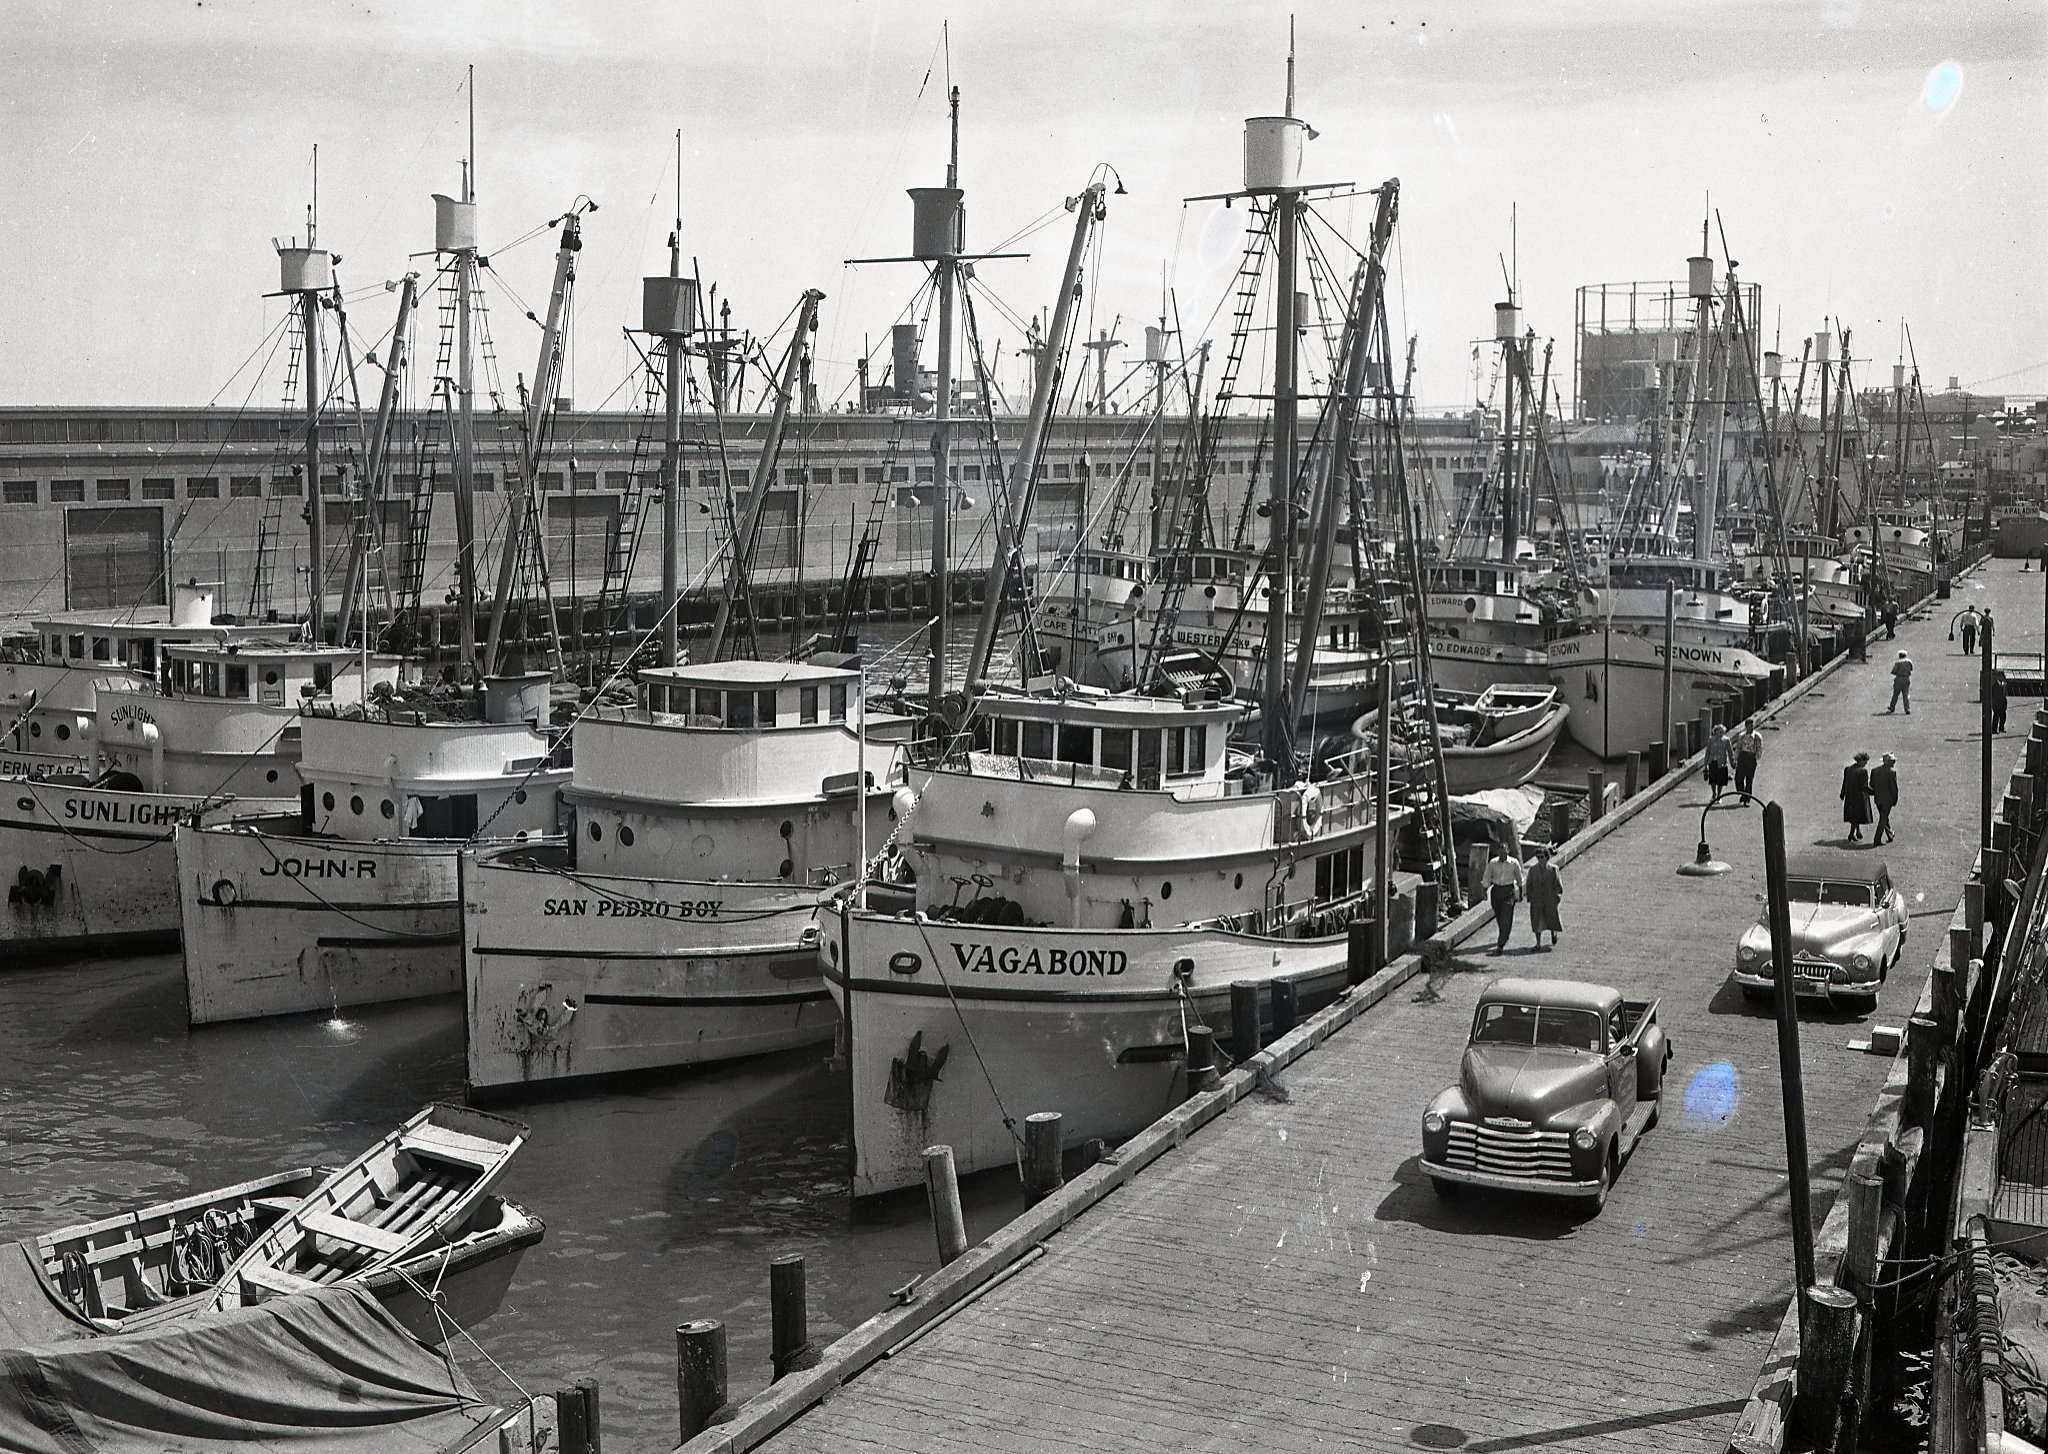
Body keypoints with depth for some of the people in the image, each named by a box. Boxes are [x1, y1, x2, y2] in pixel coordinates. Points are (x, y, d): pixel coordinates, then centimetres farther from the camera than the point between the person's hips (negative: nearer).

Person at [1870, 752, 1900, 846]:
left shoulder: (1874, 770, 0)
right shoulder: (1891, 772, -16)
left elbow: (1871, 785, 5)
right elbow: (1894, 787, -14)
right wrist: (1895, 799, -2)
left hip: (1877, 799, 6)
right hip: (1887, 799, -6)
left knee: (1884, 817, 21)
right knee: (1883, 819, 1)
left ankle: (1890, 836, 36)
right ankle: (1877, 839, -1)